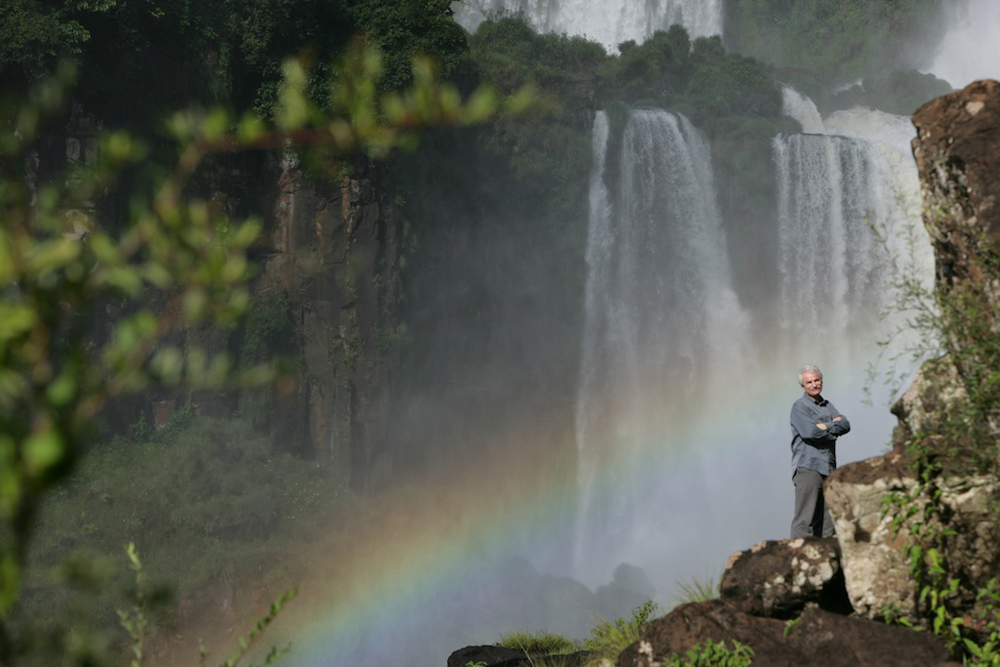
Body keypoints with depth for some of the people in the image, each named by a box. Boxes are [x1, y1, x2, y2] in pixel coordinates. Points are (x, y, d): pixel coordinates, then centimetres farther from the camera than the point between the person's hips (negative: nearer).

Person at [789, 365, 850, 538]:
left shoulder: (828, 405, 20)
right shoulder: (799, 407, -1)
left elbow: (845, 425, 6)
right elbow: (810, 431, -16)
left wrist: (826, 426, -10)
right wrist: (834, 426, -1)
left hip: (828, 468, 7)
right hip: (808, 467, -7)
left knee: (827, 521, 6)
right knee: (804, 518, -12)